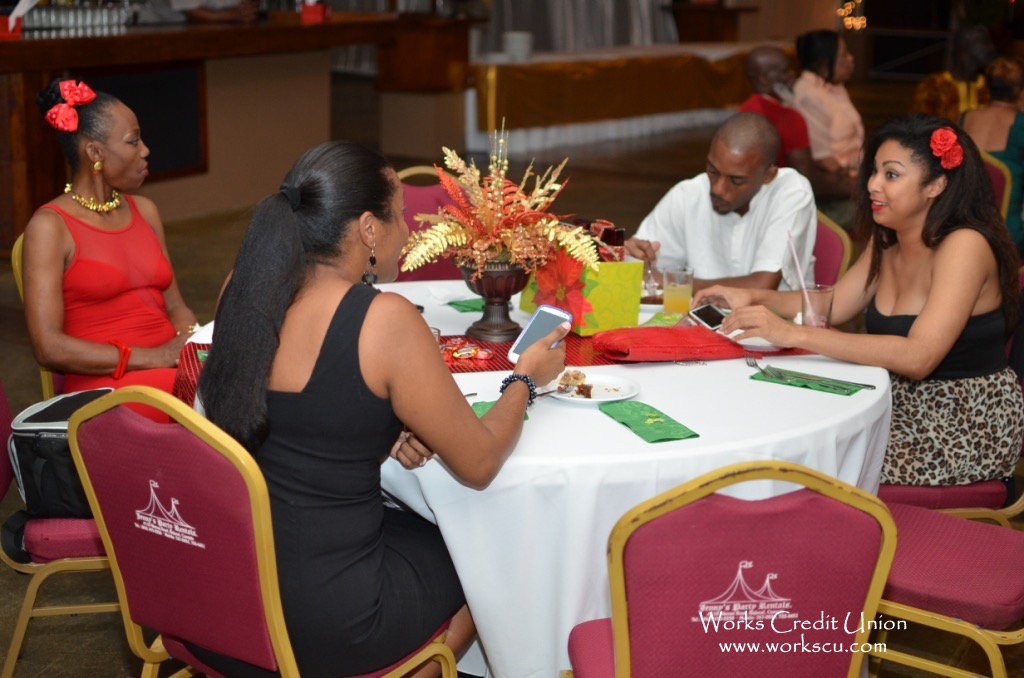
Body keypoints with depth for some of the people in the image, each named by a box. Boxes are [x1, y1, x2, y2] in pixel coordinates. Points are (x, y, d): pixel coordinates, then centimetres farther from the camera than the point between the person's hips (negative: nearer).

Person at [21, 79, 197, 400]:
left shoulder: (144, 211, 18)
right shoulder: (49, 226, -1)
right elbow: (48, 347, -9)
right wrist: (153, 357, -16)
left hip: (170, 368, 6)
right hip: (103, 383, -6)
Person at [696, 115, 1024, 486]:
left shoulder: (964, 246, -21)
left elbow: (918, 357, -31)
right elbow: (833, 305, 13)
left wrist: (795, 334, -35)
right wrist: (754, 298, -4)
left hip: (969, 425, -7)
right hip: (906, 408, 7)